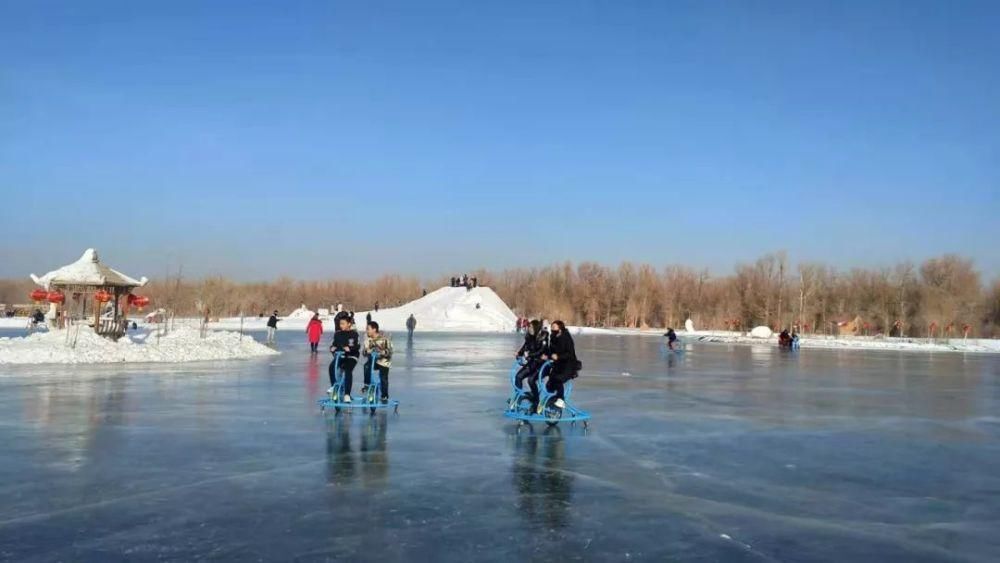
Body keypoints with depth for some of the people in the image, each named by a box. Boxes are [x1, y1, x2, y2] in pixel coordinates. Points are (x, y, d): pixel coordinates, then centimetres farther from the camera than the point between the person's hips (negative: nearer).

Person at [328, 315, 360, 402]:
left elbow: (358, 346, -13)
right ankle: (333, 385, -4)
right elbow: (334, 344, 15)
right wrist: (332, 348, -8)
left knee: (348, 371, -29)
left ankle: (347, 394, -26)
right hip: (340, 356, 4)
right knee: (332, 366, -26)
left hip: (351, 356, -4)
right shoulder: (337, 334, 7)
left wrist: (349, 349, -30)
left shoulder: (354, 334, -6)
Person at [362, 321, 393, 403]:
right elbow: (365, 352, -5)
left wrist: (382, 352, -40)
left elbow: (389, 351, -20)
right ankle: (367, 385, -14)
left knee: (383, 379, -13)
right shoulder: (368, 338, -6)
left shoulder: (384, 338, -18)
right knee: (367, 366, -29)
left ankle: (384, 397, 6)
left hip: (384, 361, -3)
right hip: (373, 360, 3)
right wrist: (367, 351, -29)